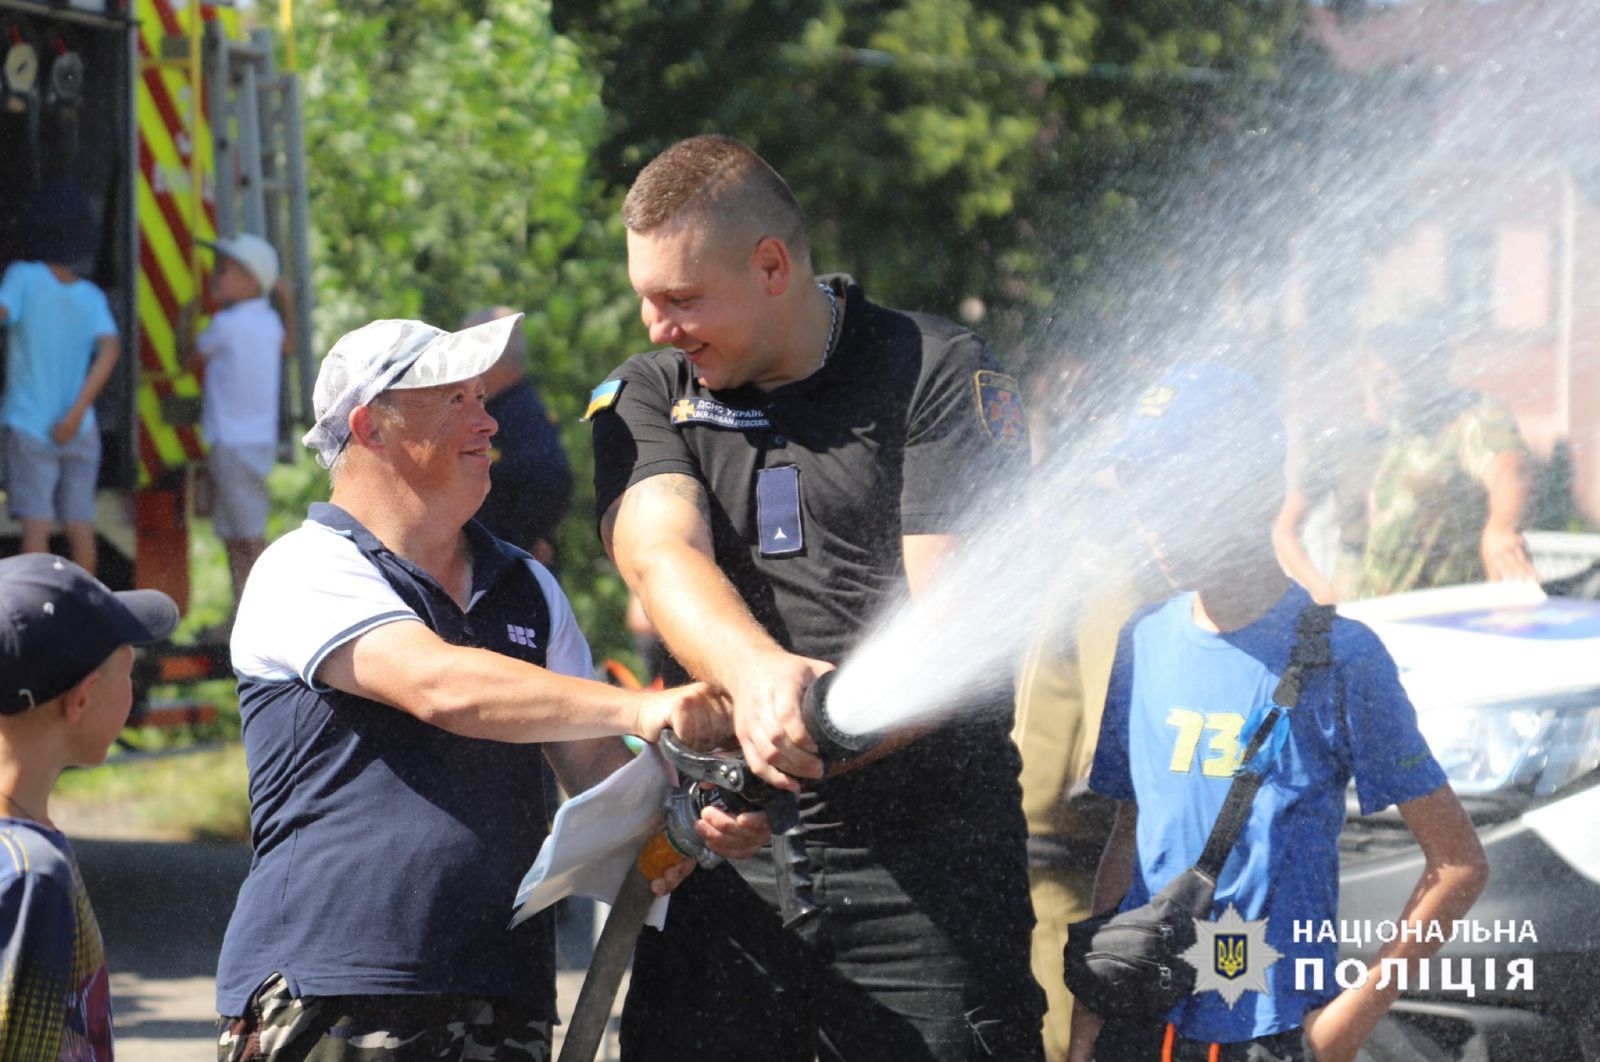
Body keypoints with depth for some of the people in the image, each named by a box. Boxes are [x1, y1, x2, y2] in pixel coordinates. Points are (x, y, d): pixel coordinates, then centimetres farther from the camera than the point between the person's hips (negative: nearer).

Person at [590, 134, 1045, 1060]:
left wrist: (826, 728, -26)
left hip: (925, 853, -3)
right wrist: (756, 670, -30)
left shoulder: (944, 378, 1)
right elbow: (663, 557, -8)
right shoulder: (644, 402, 12)